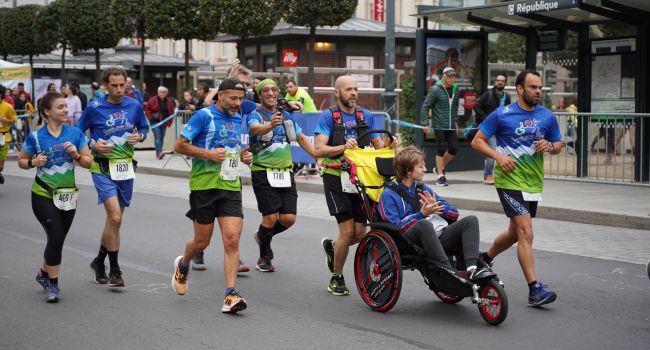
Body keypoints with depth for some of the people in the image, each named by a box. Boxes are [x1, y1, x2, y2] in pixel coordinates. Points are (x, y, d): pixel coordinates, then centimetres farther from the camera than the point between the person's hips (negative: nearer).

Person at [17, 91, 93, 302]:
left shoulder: (75, 134, 0)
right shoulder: (36, 137, -5)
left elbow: (88, 163, 3)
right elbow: (21, 161, 7)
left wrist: (76, 154, -16)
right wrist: (33, 162, -13)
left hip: (67, 195, 3)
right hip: (43, 195, -3)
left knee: (57, 240, 10)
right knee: (56, 237, -14)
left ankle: (44, 273, 36)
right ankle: (52, 284, 0)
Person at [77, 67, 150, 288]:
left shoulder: (135, 106, 2)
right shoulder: (94, 108, -7)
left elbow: (144, 127, 18)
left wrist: (140, 136, -4)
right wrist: (93, 145, -14)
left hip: (126, 169, 4)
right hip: (103, 169, -4)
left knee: (114, 219, 13)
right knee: (115, 218, -15)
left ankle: (99, 261, 34)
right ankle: (114, 270, -4)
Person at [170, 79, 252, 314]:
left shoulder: (238, 119, 12)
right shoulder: (204, 116, -7)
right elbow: (179, 146, -7)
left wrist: (243, 156, 7)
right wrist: (208, 154, -18)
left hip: (231, 187, 4)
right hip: (204, 186, -4)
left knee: (232, 240, -9)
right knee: (202, 241, 7)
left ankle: (230, 295, -9)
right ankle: (182, 266, 41)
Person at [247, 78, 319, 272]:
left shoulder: (285, 115, 14)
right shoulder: (255, 115, -6)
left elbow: (301, 137, 18)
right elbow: (255, 129, -29)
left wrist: (318, 156, 5)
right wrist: (270, 125, -51)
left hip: (285, 172, 5)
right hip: (263, 172, -5)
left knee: (289, 218, -4)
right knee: (271, 217, -10)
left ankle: (263, 235, 27)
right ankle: (264, 258, 13)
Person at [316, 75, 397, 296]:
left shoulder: (366, 116, 10)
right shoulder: (328, 116, -5)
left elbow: (379, 145, 10)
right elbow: (319, 150, -15)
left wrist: (390, 145, -12)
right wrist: (343, 147, -31)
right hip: (336, 177, -5)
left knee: (360, 233, 1)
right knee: (348, 230, -10)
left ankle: (331, 246, 34)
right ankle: (336, 278, 10)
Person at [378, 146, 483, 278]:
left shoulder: (423, 188, 25)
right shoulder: (389, 195, 5)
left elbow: (454, 214, 20)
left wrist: (437, 207, -1)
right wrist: (422, 214, -17)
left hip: (439, 237, 7)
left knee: (470, 220, -12)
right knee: (424, 223, -37)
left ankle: (471, 269, -34)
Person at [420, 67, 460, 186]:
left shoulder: (455, 89, 7)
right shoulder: (435, 90, -10)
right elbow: (425, 106, -8)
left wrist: (456, 121, 17)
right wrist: (425, 123, -13)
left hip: (451, 126, 6)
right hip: (439, 126, -6)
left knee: (454, 149, 3)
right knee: (441, 150, -3)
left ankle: (440, 167, 27)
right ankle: (441, 177, 7)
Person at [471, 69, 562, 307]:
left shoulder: (547, 116, 5)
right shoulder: (502, 115, -7)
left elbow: (558, 145, 16)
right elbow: (477, 141, -2)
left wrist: (549, 146, -8)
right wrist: (498, 156, -18)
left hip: (533, 183, 6)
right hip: (509, 181, -6)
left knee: (515, 233, 18)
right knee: (526, 233, -15)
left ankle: (485, 259, 44)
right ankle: (534, 289, -15)